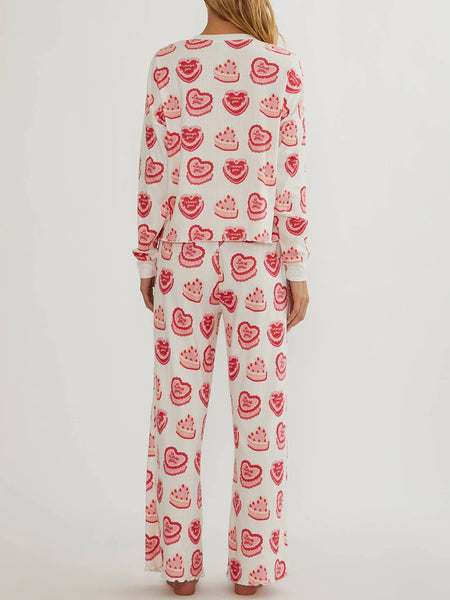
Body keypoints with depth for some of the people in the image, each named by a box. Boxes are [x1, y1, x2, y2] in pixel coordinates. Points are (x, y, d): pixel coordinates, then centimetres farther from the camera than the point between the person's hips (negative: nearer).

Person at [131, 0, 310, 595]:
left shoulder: (168, 62, 0)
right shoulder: (283, 67, -2)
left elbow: (155, 171, -1)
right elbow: (290, 176, -5)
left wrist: (147, 262, 8)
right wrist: (298, 272, 0)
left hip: (184, 261, 1)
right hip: (258, 263, 0)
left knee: (179, 412, 8)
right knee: (259, 414, 8)